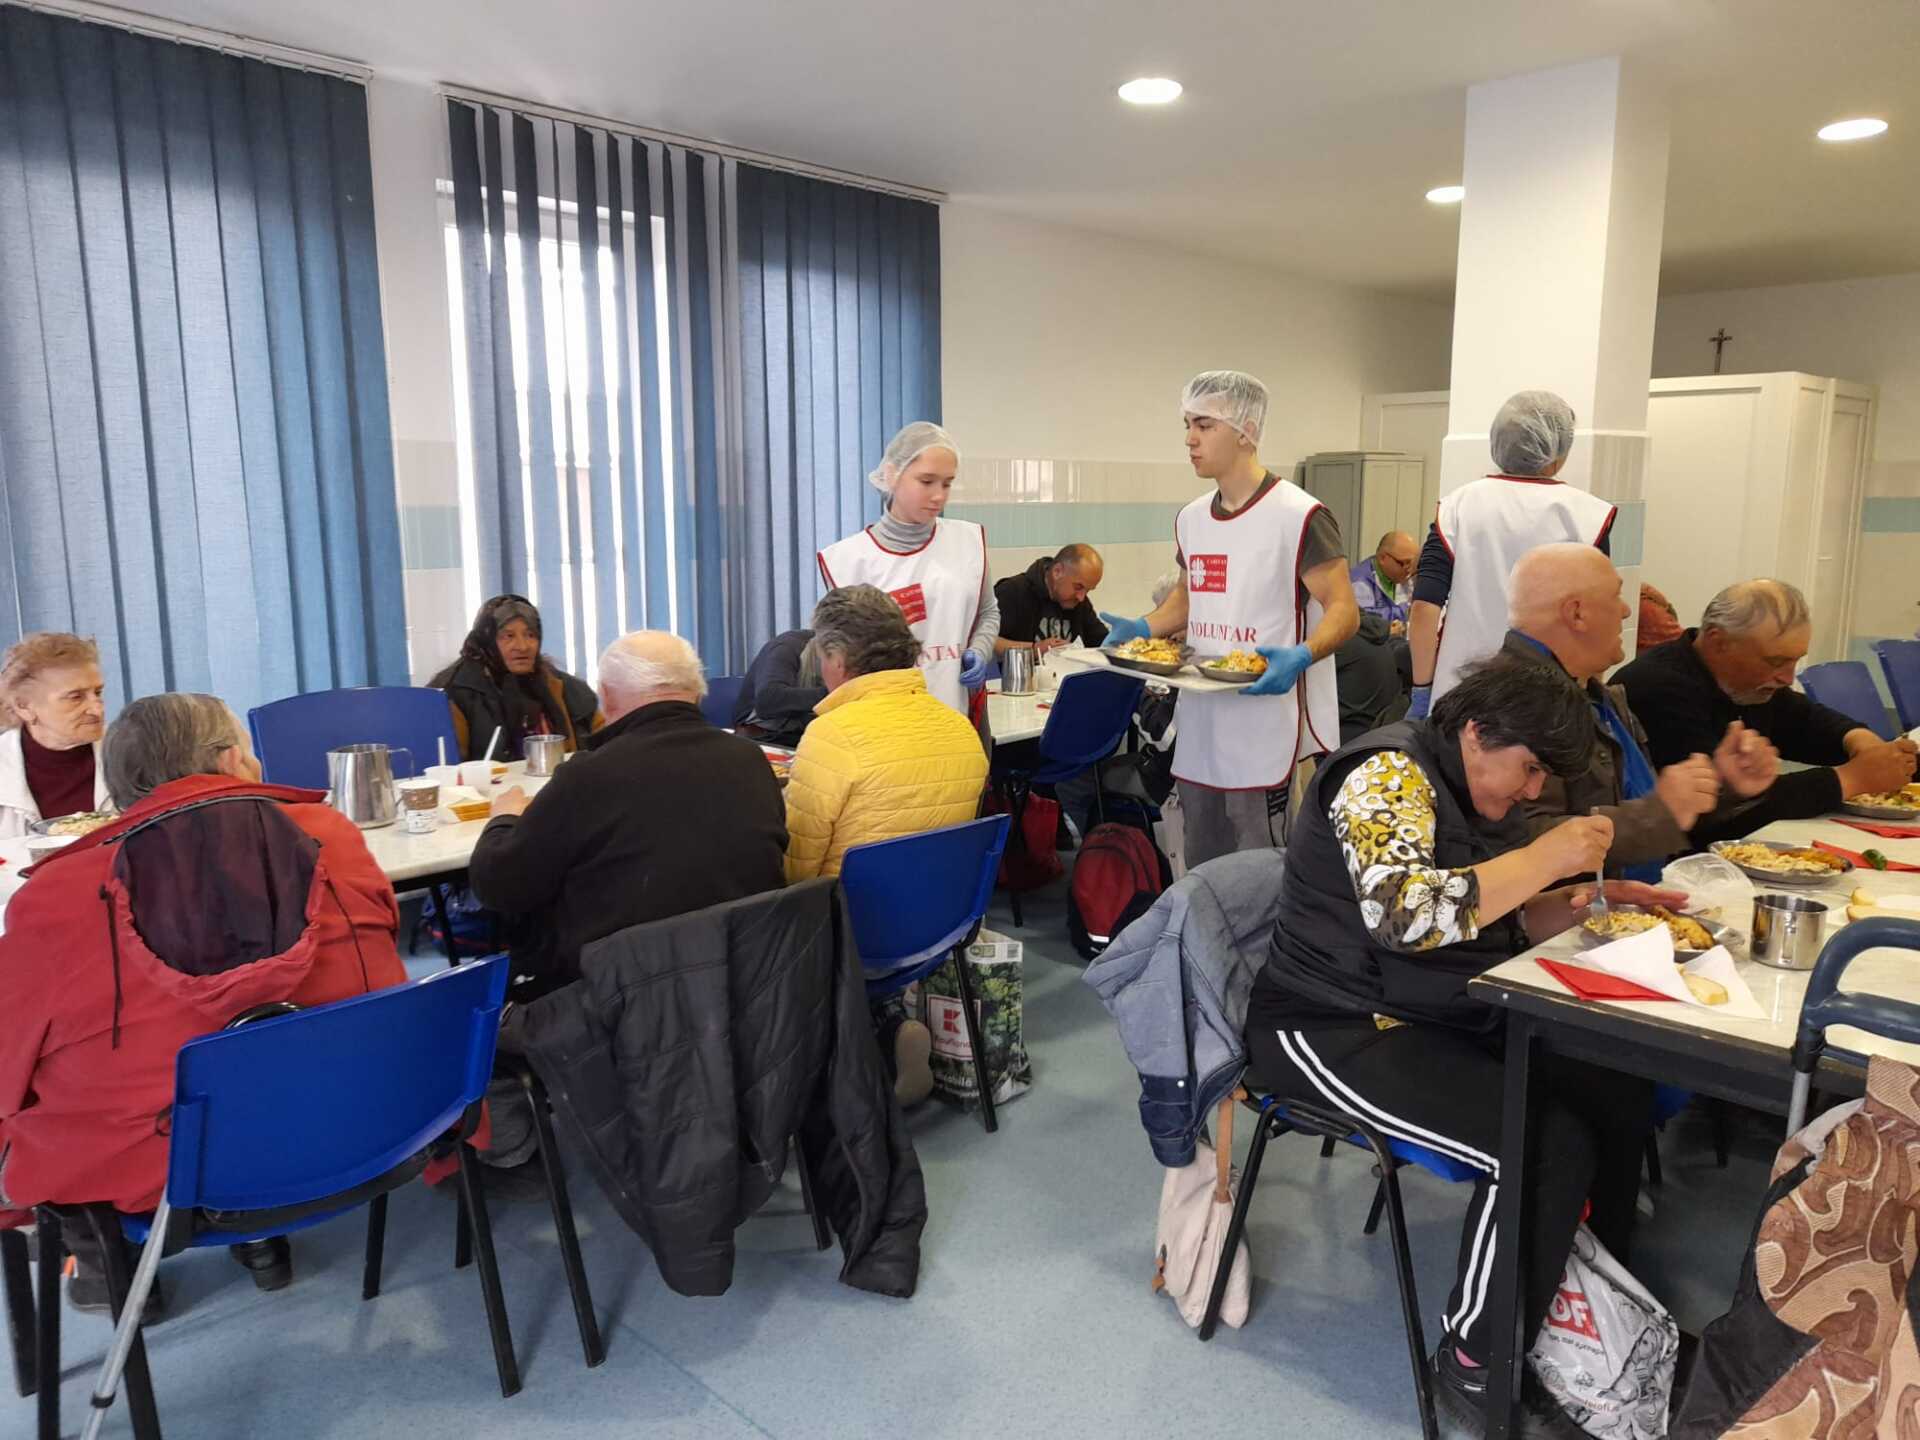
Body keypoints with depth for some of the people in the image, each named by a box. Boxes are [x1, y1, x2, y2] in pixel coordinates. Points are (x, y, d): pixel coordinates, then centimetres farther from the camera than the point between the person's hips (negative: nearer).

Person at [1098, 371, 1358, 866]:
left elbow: (1343, 611, -12)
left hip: (1270, 737, -7)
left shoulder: (1299, 516, -11)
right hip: (1200, 732, 7)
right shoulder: (1190, 519, 11)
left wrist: (1300, 657, -31)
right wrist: (1142, 629, 6)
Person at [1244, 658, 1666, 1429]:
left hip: (1445, 1019, 10)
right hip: (1338, 1033, -9)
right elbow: (1405, 913, -32)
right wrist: (1543, 857, -23)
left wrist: (1581, 899, 1)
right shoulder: (1388, 776, -17)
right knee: (1548, 1147, -22)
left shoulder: (1471, 794, 11)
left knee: (1620, 1093, -4)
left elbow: (1496, 922, 19)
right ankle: (1476, 1363, -3)